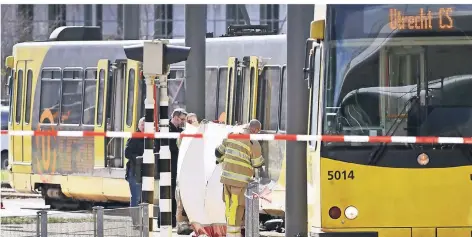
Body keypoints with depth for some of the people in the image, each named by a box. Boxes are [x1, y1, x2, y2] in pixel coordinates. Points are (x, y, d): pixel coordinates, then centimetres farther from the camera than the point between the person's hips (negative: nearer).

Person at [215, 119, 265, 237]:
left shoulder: (231, 137, 4)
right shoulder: (253, 143, -14)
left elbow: (219, 152, 15)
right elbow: (258, 164, -5)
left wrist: (222, 161, 35)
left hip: (227, 176, 6)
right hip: (240, 180, -6)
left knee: (229, 204, 14)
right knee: (237, 206, -2)